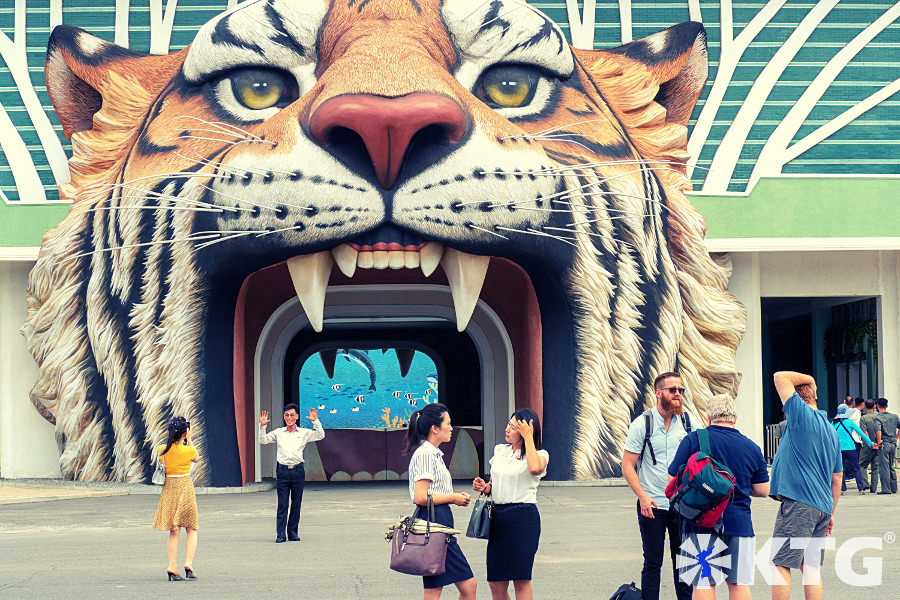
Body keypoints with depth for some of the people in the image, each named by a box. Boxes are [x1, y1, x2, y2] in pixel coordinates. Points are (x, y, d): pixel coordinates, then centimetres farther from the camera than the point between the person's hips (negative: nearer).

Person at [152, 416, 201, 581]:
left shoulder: (162, 449, -3)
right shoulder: (187, 450, -12)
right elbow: (196, 459, 9)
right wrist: (189, 440, 12)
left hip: (168, 488, 3)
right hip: (185, 486, -3)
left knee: (174, 531, 8)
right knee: (191, 529, 9)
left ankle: (172, 567, 1)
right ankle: (189, 563, -6)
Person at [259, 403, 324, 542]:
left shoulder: (304, 433, 10)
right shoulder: (278, 433, 11)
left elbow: (320, 435, 4)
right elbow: (263, 440, 9)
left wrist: (316, 421, -7)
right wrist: (262, 426, -3)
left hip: (297, 471, 1)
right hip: (282, 471, -1)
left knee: (296, 504, 4)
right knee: (282, 504, -5)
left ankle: (293, 533, 13)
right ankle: (280, 535, -5)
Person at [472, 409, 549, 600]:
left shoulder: (540, 455, -2)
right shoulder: (500, 450, 15)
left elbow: (535, 468, -26)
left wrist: (528, 438, -17)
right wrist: (484, 487, 2)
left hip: (524, 517, -6)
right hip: (498, 516, 6)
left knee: (521, 580, -5)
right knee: (496, 583, 4)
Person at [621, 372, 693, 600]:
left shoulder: (688, 423, 5)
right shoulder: (642, 424, -4)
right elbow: (627, 466, -4)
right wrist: (643, 496, -17)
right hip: (652, 505, -3)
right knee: (652, 562, 1)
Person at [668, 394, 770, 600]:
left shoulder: (693, 440, -3)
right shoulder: (752, 448, 5)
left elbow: (673, 478, -2)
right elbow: (763, 491, 9)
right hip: (739, 522, 2)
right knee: (739, 584, 8)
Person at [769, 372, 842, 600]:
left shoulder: (802, 416, -7)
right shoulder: (831, 431, 17)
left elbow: (781, 377, -6)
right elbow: (837, 477, 21)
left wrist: (808, 379, 8)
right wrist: (831, 513, 26)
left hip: (799, 503, -8)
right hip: (822, 506, 8)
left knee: (780, 564, -6)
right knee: (811, 565, 11)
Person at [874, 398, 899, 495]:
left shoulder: (878, 418, -10)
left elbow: (878, 431, -26)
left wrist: (879, 442, -15)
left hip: (884, 444, -6)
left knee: (884, 468, -2)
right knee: (891, 467, 17)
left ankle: (886, 489, -3)